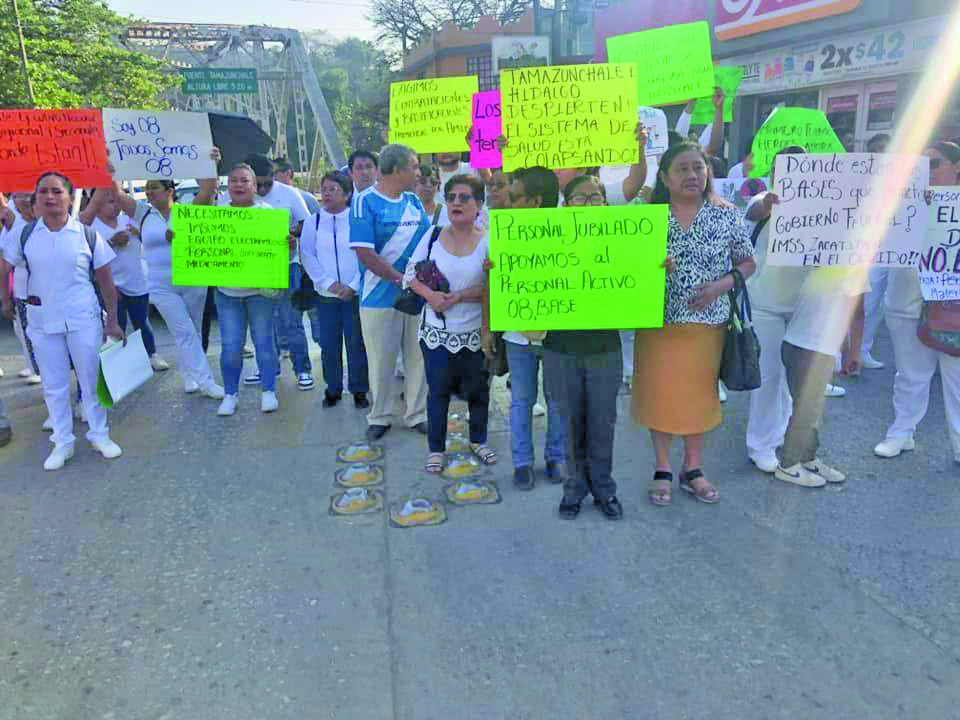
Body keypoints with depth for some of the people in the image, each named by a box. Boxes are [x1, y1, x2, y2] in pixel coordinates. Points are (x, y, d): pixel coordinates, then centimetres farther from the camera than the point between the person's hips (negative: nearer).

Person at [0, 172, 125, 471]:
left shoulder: (87, 235, -6)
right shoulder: (25, 235, -2)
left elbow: (105, 281, -1)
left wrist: (112, 321, -1)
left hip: (84, 320, -2)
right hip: (42, 321, 2)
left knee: (91, 378, 7)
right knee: (53, 384, 10)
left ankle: (99, 434, 23)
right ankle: (63, 441, 23)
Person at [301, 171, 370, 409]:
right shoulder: (313, 222, 6)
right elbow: (307, 256, 0)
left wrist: (353, 286, -11)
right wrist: (330, 283, -10)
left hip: (355, 295, -2)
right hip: (325, 296, 2)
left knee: (356, 344, 2)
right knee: (329, 345, 8)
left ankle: (359, 390, 16)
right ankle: (333, 389, 22)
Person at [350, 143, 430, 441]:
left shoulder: (414, 202, 9)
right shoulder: (365, 202, -9)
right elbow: (364, 253, -15)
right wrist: (401, 279, -16)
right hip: (380, 296, -5)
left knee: (418, 357, 10)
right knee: (381, 360, 6)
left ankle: (416, 414, 24)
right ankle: (379, 417, 22)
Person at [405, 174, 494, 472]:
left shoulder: (489, 242, -7)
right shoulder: (433, 236, -2)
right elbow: (410, 274, 3)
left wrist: (458, 296, -20)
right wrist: (431, 295, -15)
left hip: (475, 334, 0)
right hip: (437, 333, 1)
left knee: (478, 390, 14)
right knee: (438, 391, 9)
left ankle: (478, 440, 38)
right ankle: (436, 448, 27)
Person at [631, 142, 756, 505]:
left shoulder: (727, 216, -2)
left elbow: (747, 263, 4)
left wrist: (720, 286, -14)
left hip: (707, 322, 1)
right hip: (658, 321, 0)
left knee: (699, 395, 11)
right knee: (659, 394, 7)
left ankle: (693, 468, 29)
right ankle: (663, 470, 23)